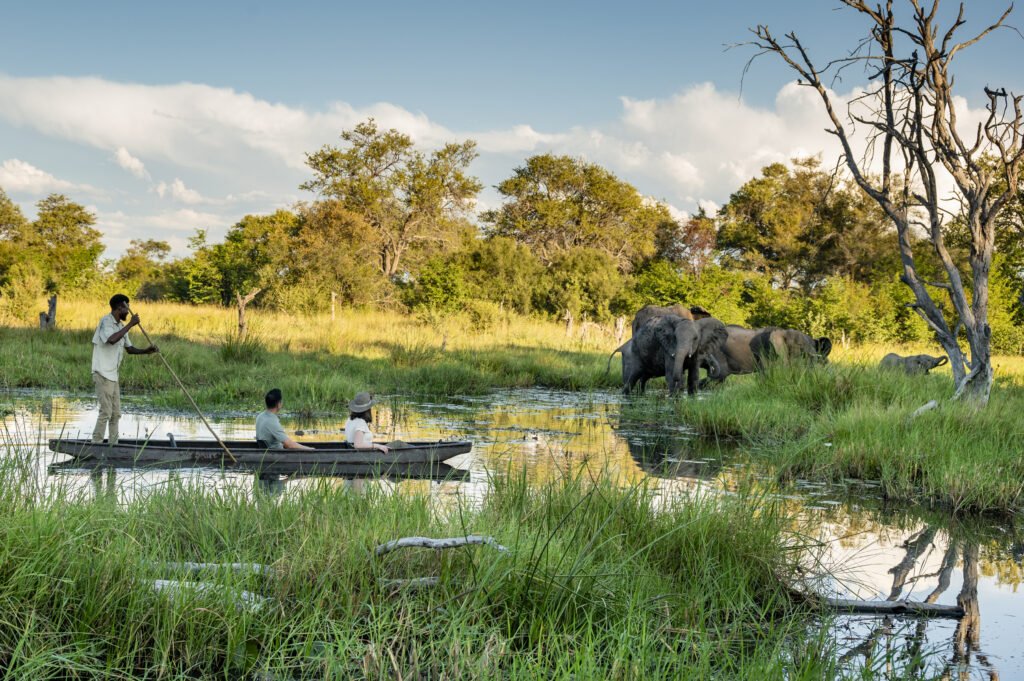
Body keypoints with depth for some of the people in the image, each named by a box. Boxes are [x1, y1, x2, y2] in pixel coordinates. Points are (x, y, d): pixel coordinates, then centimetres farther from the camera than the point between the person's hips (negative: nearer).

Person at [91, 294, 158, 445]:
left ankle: (113, 445, 16)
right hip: (103, 374, -9)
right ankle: (96, 444, -7)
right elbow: (112, 339, -32)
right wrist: (130, 325, -25)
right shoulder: (106, 321, -12)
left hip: (113, 375, 9)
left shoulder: (121, 326, 15)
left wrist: (146, 351, 8)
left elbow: (129, 348, 24)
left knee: (115, 414, 11)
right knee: (106, 412, -11)